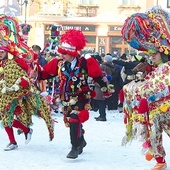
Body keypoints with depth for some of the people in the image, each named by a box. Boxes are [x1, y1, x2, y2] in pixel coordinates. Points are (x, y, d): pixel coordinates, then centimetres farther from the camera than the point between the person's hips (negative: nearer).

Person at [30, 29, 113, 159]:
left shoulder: (84, 63, -15)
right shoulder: (59, 64, -1)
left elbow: (97, 76, -7)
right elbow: (46, 72, 5)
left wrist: (106, 90, -1)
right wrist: (37, 73, -15)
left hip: (81, 98, -6)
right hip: (67, 99, 6)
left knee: (75, 121, -18)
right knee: (70, 121, 15)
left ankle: (76, 147, -10)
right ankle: (81, 141, 40)